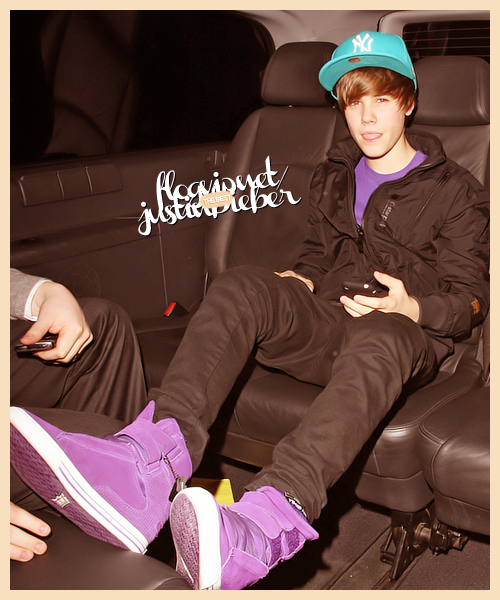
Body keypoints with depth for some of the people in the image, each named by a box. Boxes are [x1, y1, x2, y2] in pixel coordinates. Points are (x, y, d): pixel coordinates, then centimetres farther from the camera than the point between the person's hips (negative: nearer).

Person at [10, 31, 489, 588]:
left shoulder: (456, 191, 10)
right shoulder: (333, 177, 24)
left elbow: (469, 298, 5)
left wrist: (413, 307, -17)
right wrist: (299, 282, 5)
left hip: (408, 338, -3)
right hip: (325, 326, 4)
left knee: (381, 338, -43)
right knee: (241, 286, -29)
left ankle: (267, 518, -68)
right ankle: (151, 461, -55)